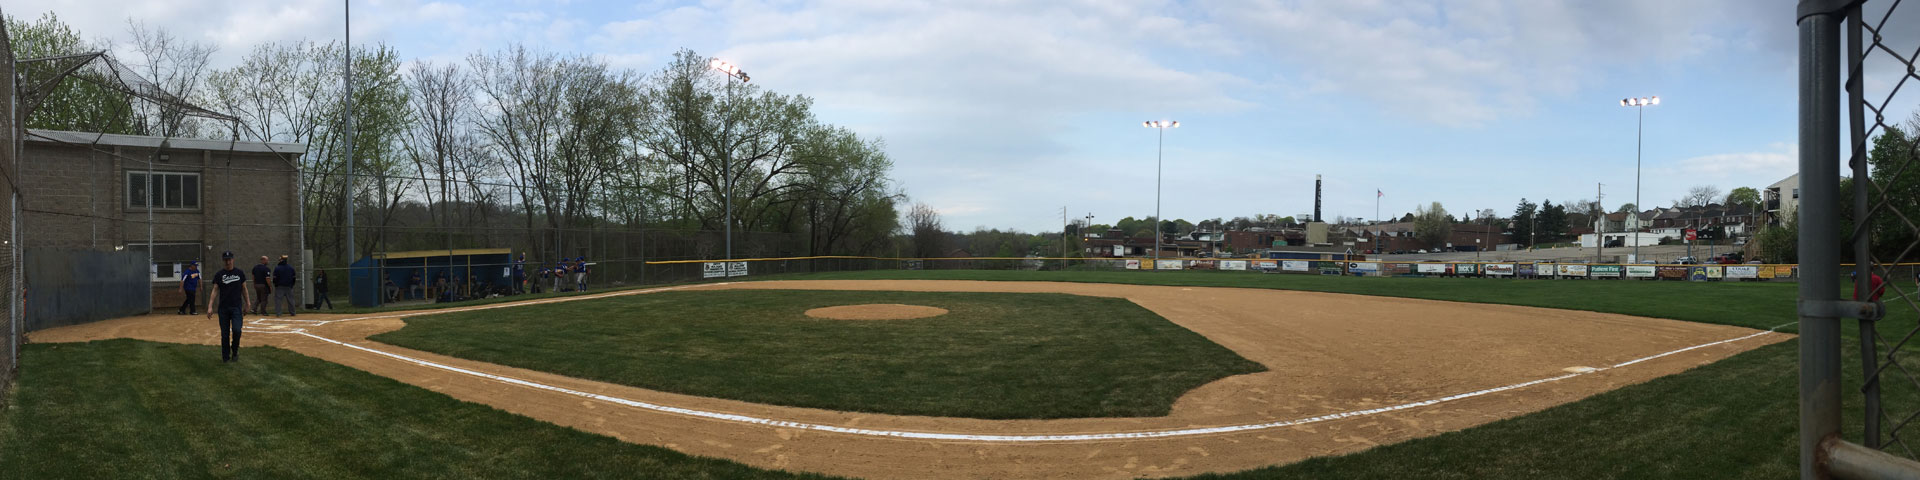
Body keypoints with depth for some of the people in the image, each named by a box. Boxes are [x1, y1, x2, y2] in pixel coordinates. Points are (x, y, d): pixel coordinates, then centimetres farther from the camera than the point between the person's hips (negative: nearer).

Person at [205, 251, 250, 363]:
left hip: (237, 307, -1)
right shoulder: (219, 275, 3)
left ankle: (235, 351, 8)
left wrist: (247, 305, 10)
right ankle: (225, 357, 15)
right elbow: (215, 290, 0)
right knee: (224, 334, 4)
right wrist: (210, 306, -10)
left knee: (236, 330, -16)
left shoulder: (240, 273, 5)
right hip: (223, 308, 1)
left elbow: (244, 289, 11)